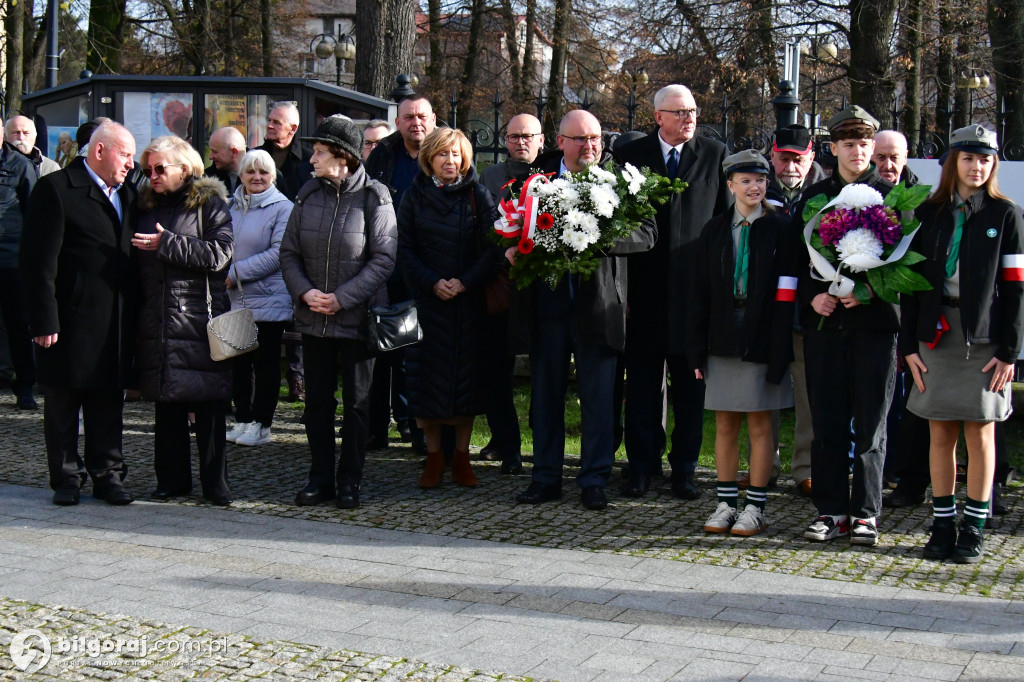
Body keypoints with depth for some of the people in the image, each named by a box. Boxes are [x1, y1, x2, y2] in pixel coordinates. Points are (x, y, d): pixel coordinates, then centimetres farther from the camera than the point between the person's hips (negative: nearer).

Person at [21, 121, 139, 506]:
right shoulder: (55, 189, -8)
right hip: (71, 322, -6)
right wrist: (44, 320, -16)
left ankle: (108, 475, 19)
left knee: (108, 402, 11)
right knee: (63, 404, 6)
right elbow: (40, 261, -12)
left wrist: (134, 314, 7)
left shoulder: (127, 195, 14)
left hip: (115, 325, 6)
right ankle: (66, 478, 16)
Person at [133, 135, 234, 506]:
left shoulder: (210, 204, -1)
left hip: (199, 319, -5)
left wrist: (167, 243, -16)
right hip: (158, 322, 5)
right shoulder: (146, 206, 14)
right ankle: (172, 478, 17)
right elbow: (137, 263, 18)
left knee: (208, 404, -2)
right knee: (165, 403, 8)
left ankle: (214, 482, 5)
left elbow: (219, 254, -14)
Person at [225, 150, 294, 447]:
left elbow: (278, 253, -15)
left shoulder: (282, 207, -7)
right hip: (235, 300, 5)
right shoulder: (231, 206, 10)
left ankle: (261, 424, 9)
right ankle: (242, 420, 19)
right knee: (238, 362, 9)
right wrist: (221, 274, -3)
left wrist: (237, 272, -16)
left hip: (269, 299, -5)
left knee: (265, 363, 2)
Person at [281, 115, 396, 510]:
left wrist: (341, 298, -17)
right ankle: (320, 478, 20)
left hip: (357, 318, -4)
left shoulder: (374, 198, -8)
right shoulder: (308, 195, 4)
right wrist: (305, 291, -11)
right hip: (313, 317, 4)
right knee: (317, 399, 10)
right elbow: (289, 252, 7)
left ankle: (349, 481, 16)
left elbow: (384, 260, -11)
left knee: (357, 402, 5)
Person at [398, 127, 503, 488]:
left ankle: (462, 456, 12)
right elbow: (404, 249, 2)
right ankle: (434, 456, 10)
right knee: (426, 377, -1)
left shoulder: (478, 196, 3)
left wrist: (465, 282, -15)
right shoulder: (414, 197, 5)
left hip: (468, 301, 0)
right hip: (426, 299, 0)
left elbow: (493, 248, -2)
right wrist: (432, 283, -12)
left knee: (467, 374, 2)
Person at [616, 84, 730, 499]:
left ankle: (684, 469, 16)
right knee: (641, 386, 7)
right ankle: (641, 468, 16)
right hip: (644, 288, 0)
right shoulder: (632, 155, 4)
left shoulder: (715, 154, 4)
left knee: (690, 387, 6)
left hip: (696, 288, 0)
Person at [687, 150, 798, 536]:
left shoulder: (780, 230, -1)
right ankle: (726, 504, 16)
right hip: (723, 340, 3)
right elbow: (700, 294, 9)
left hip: (761, 340, -3)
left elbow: (784, 295, -6)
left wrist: (778, 351, -13)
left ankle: (755, 508, 10)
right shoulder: (715, 231, 9)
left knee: (759, 424, 3)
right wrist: (698, 349, 3)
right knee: (725, 424, 7)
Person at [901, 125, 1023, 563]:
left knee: (980, 431, 2)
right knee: (940, 433, 4)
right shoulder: (929, 214, 8)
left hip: (985, 339, -2)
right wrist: (909, 344, 1)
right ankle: (943, 524, 13)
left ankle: (974, 528, 10)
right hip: (937, 335, 2)